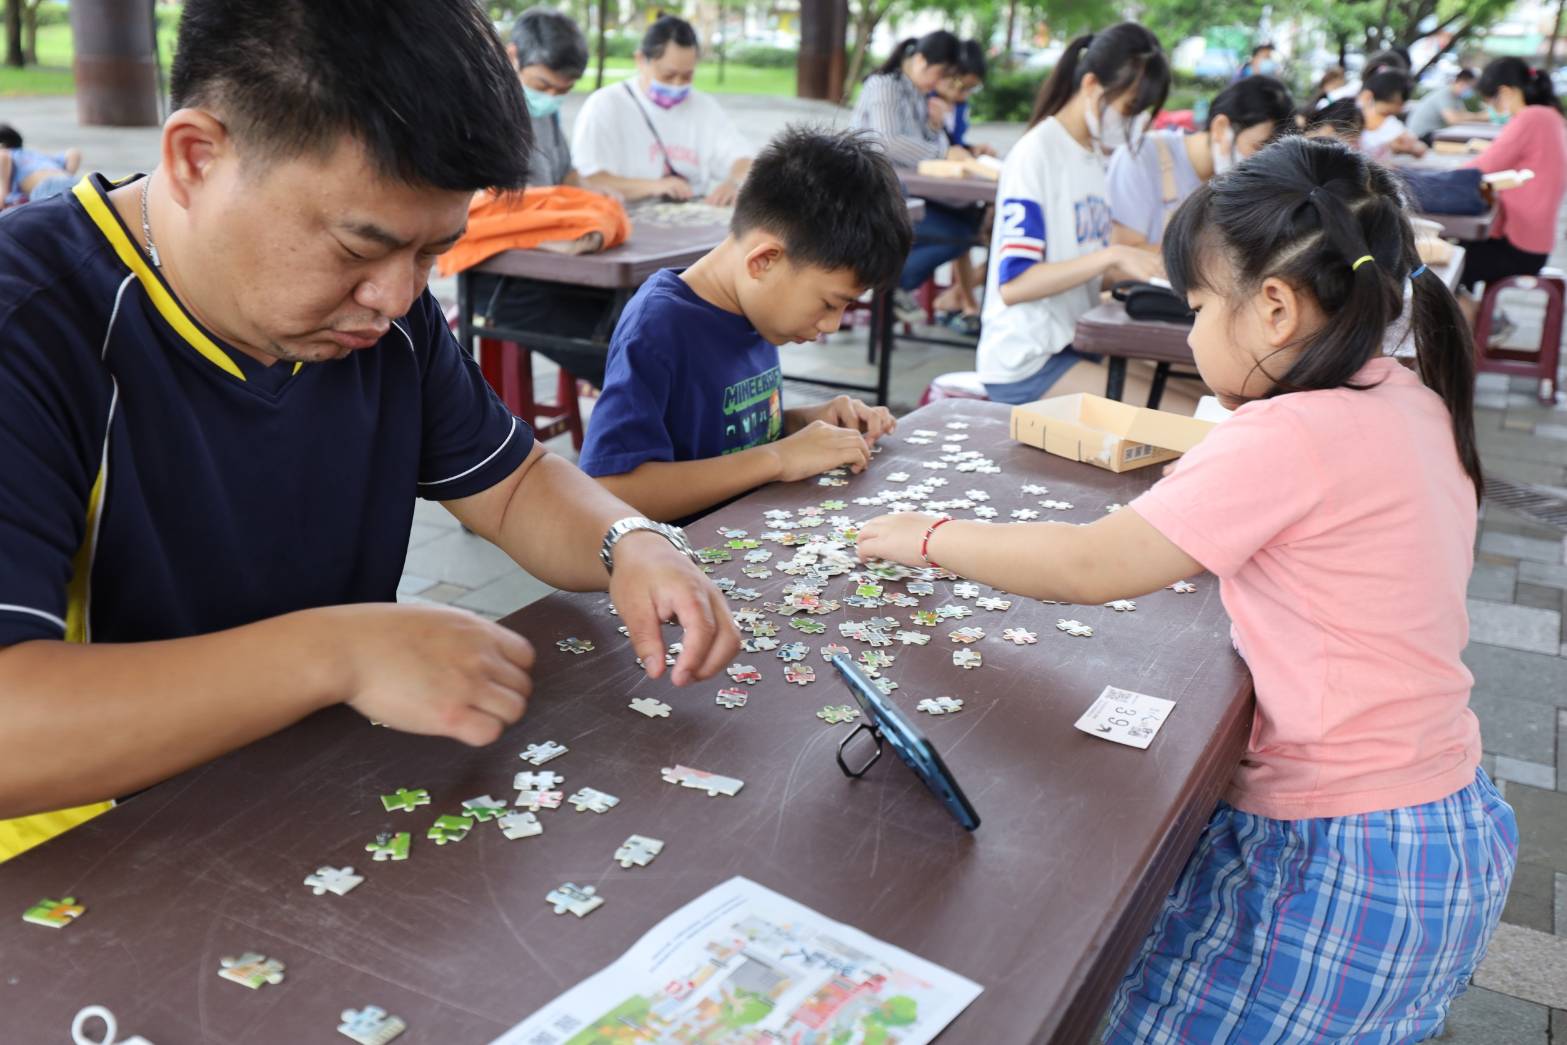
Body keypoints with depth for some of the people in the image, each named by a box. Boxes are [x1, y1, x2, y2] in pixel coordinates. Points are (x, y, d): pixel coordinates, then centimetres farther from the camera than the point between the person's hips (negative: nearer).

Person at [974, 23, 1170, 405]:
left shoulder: (1095, 154, 11)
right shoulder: (1036, 154, -13)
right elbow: (1013, 284, -20)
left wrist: (1153, 266, 0)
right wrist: (1112, 255, -25)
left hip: (1074, 343, 9)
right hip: (1026, 360, -9)